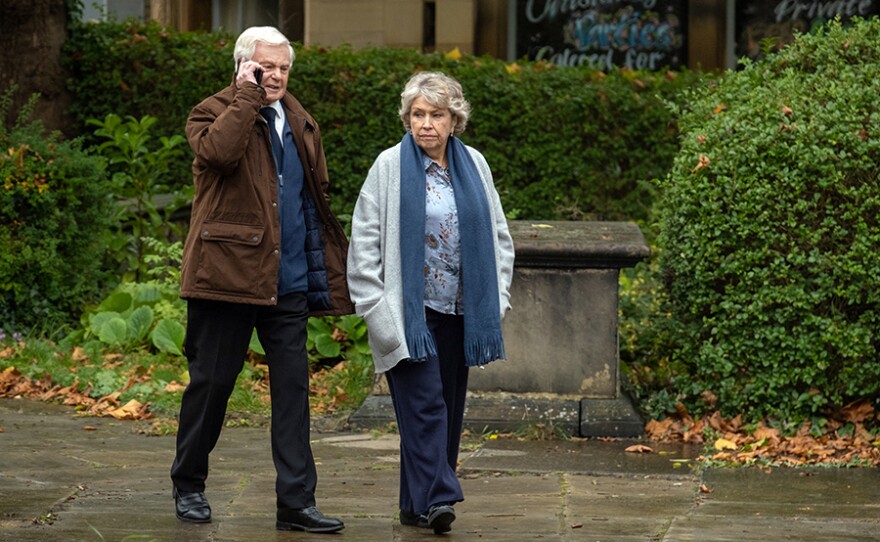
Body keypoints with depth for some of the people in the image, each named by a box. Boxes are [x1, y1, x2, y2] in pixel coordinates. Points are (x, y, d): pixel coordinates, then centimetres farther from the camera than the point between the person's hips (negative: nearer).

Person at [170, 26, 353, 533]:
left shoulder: (300, 124, 17)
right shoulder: (214, 114, -2)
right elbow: (220, 151, -27)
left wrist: (323, 275, 17)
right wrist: (247, 96, -17)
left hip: (289, 282, 5)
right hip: (226, 273, -5)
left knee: (293, 389, 0)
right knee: (212, 381, 4)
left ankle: (297, 501, 2)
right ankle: (189, 486, 20)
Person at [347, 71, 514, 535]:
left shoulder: (474, 166, 8)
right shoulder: (390, 167, -3)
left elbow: (498, 236, 16)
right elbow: (365, 241, -3)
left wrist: (496, 297, 9)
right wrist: (375, 307, -7)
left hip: (459, 311, 5)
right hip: (410, 312, -5)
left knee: (449, 406, 7)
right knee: (424, 403, -13)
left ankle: (417, 503, 15)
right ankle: (436, 497, -17)